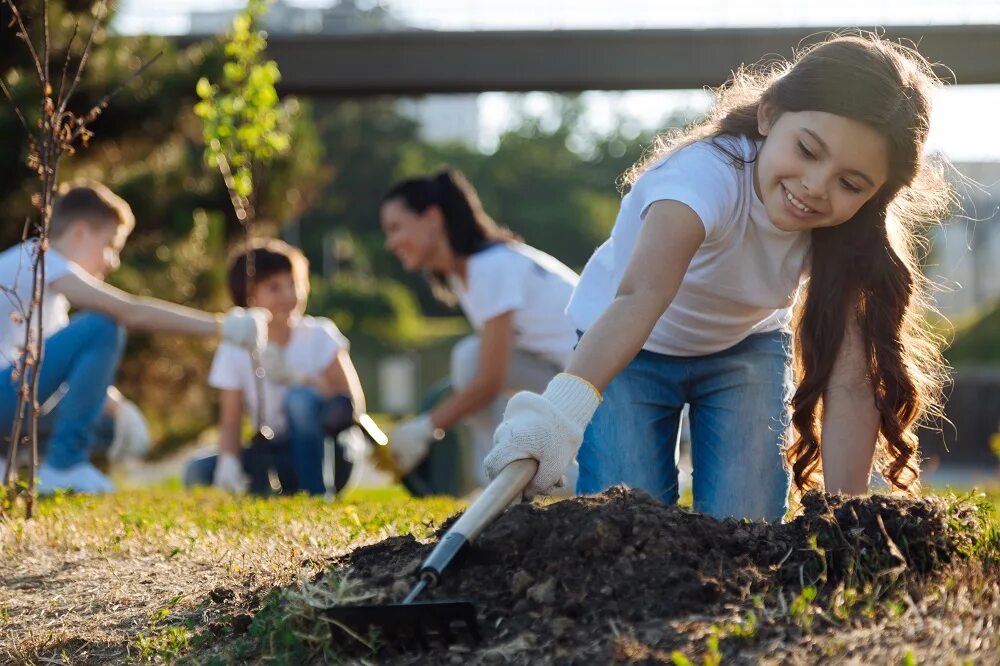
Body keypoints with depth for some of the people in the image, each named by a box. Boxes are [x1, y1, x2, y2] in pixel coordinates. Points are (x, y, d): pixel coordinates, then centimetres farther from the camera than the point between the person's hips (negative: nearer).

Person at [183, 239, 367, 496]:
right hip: (274, 454, 3)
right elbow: (230, 422, -3)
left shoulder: (318, 335, -7)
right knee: (197, 472, -20)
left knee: (299, 398, -33)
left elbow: (354, 405, -14)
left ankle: (317, 493, -24)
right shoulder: (234, 349, -1)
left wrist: (297, 377, -27)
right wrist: (229, 462, -25)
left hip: (328, 454, -3)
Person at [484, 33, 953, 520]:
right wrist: (565, 404, -75)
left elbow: (849, 384, -28)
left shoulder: (849, 232, -25)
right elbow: (642, 295, -58)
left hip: (748, 345, 3)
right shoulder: (707, 174, -39)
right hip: (633, 350, -3)